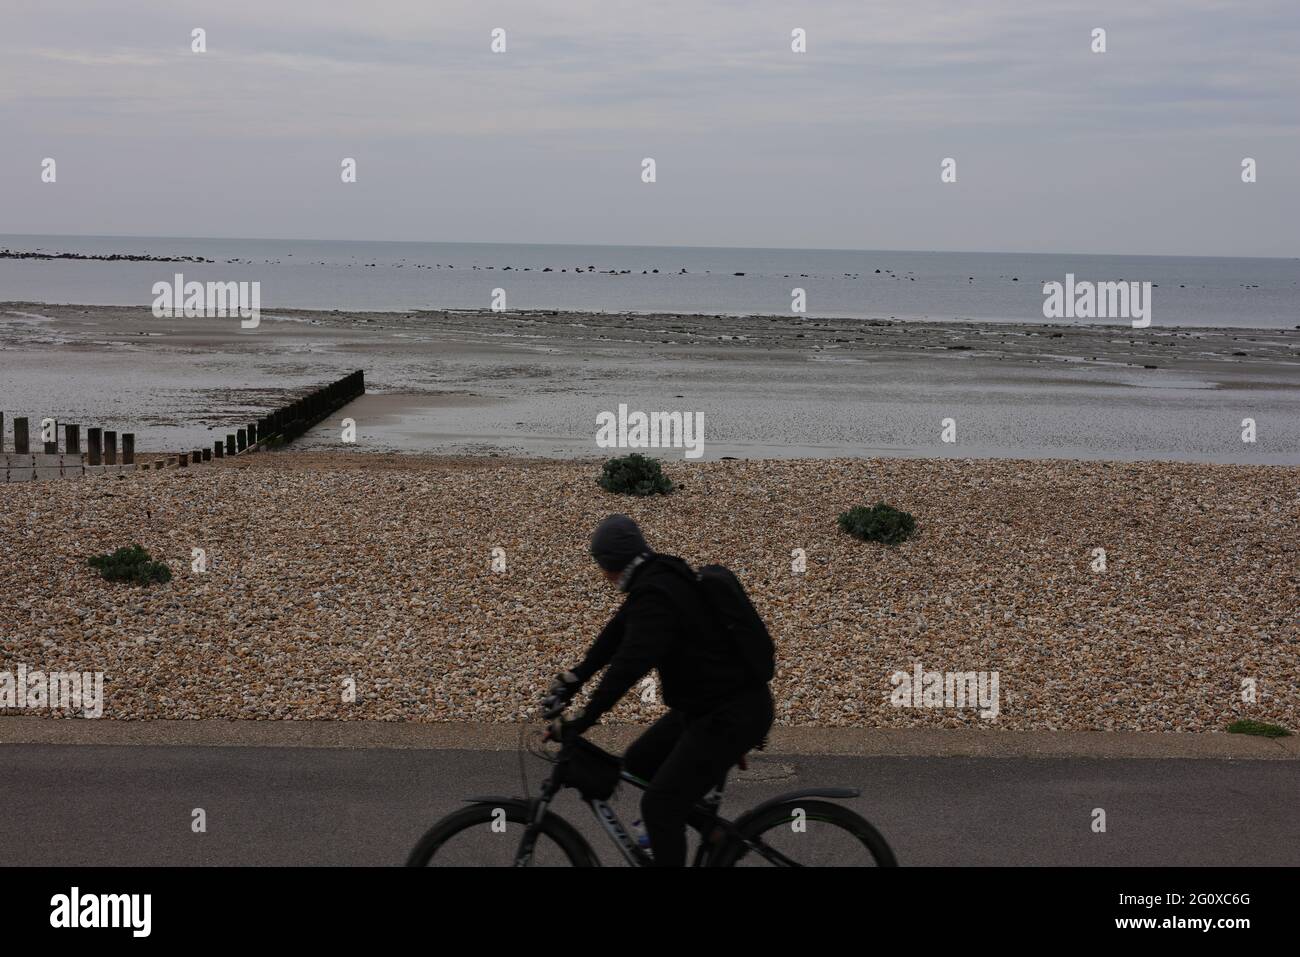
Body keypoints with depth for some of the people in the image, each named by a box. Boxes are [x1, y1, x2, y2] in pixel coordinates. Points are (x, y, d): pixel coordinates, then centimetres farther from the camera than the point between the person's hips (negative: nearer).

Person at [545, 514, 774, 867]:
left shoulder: (656, 593, -23)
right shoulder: (658, 576, 8)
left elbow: (630, 663, -32)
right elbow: (618, 632, 17)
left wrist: (582, 719, -32)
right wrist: (575, 677, 16)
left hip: (733, 714, -10)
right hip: (703, 704, 10)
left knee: (659, 805, -9)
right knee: (638, 762, 19)